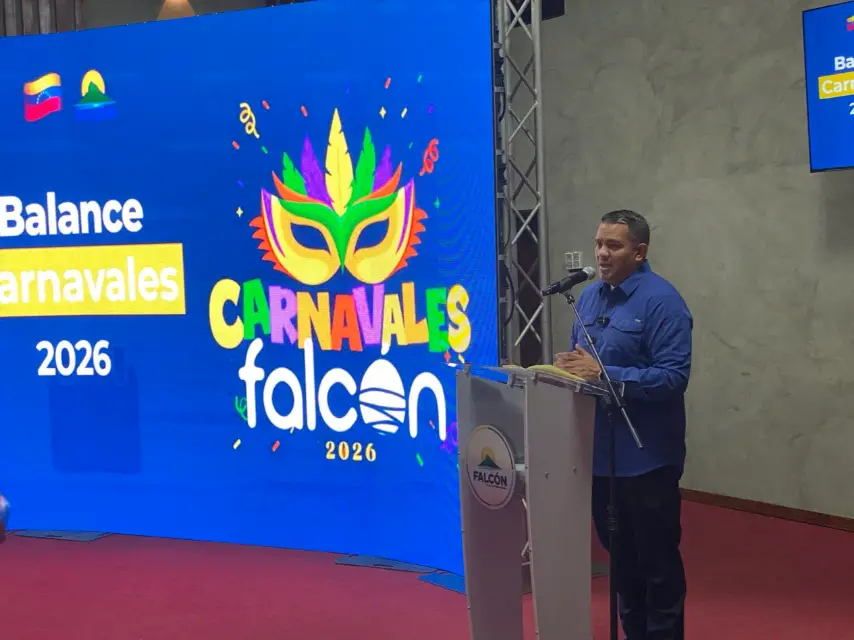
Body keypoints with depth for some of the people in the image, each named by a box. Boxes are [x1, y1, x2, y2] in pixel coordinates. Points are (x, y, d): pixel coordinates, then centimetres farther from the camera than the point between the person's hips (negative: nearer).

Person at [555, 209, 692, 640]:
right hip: (599, 453, 8)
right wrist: (569, 366, -4)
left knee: (657, 562, 6)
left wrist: (603, 374, -26)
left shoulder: (661, 301, -15)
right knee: (620, 557, 20)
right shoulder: (589, 297, 9)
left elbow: (673, 377, -22)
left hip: (646, 458, -7)